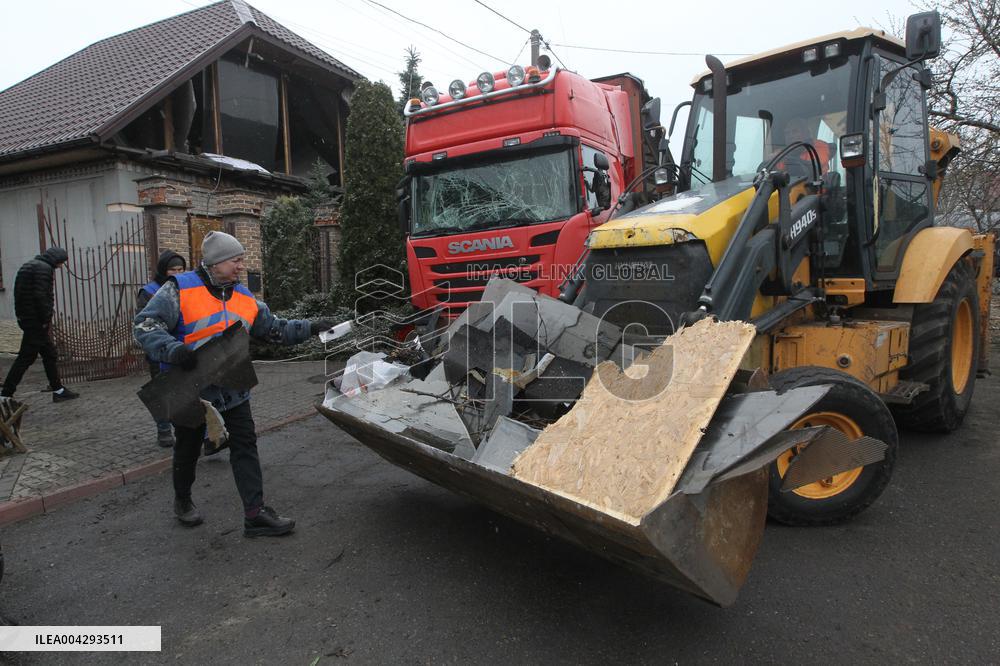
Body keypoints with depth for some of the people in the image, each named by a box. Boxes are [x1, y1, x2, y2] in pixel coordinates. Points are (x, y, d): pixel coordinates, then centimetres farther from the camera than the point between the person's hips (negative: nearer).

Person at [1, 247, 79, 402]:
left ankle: (58, 390, 20)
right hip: (36, 321, -10)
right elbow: (41, 296, -21)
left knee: (50, 355, 14)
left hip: (26, 318, 10)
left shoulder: (27, 267, 18)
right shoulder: (44, 268, -13)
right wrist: (46, 320, -16)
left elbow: (19, 294, 17)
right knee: (26, 357, -5)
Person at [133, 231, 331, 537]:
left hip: (232, 389, 4)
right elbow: (146, 325, -17)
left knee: (245, 446, -1)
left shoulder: (245, 298, 6)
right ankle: (182, 501, 41)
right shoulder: (180, 289, -12)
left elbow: (274, 328, 11)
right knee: (188, 449, 15)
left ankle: (255, 514, 3)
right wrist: (174, 350, -33)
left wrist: (310, 328, 0)